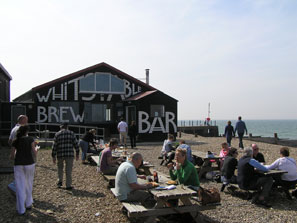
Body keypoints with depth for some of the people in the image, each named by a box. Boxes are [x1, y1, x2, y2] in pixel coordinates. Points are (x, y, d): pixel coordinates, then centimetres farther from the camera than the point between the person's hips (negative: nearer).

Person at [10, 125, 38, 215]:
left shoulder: (15, 141, 5)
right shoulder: (30, 139, -1)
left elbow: (12, 157, 8)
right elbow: (34, 153, -4)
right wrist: (36, 148, 18)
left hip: (18, 165, 1)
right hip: (29, 164, -1)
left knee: (20, 187, 5)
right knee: (29, 184, 20)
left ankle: (21, 209, 4)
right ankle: (28, 204, 30)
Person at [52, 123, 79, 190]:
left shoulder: (57, 134, 4)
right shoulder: (71, 133, 2)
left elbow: (54, 146, 1)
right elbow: (76, 144, 0)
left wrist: (53, 156, 6)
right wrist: (77, 153, 8)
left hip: (60, 155, 1)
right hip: (69, 154, -1)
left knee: (60, 168, 24)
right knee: (68, 170, 4)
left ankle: (60, 181, 20)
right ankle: (68, 185, 6)